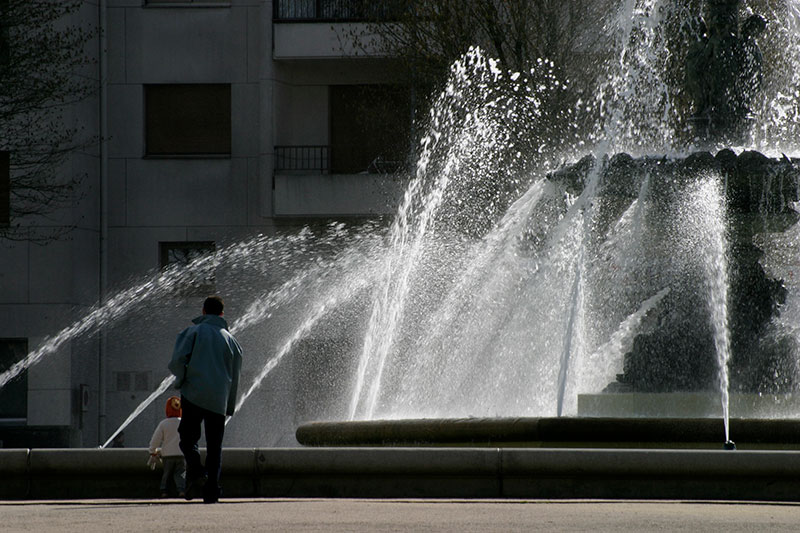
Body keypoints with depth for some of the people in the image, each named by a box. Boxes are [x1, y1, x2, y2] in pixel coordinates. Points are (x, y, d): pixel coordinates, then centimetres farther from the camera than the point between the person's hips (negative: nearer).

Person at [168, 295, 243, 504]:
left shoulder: (193, 332, 5)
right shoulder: (230, 339, 14)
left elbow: (177, 360, -8)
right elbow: (235, 378, 14)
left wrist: (182, 378, 12)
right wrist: (229, 407, 21)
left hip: (194, 395, -3)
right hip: (218, 400, 3)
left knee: (188, 439, 7)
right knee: (214, 446, 7)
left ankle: (195, 471, -21)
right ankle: (211, 492, -2)